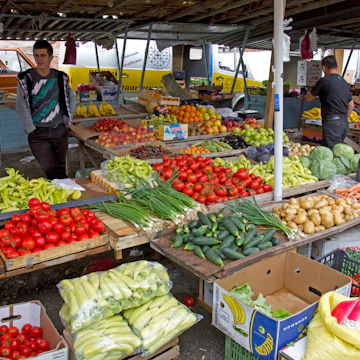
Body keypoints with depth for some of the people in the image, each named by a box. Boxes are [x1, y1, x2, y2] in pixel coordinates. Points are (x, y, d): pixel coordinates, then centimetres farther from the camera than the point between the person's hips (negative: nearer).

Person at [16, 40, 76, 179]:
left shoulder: (60, 77, 5)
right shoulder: (26, 78, -4)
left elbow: (72, 98, 17)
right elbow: (21, 107, -5)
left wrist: (67, 119, 8)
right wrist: (30, 130, -9)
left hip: (59, 130, 3)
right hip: (37, 133, -2)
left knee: (61, 167, 9)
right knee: (50, 170, -11)